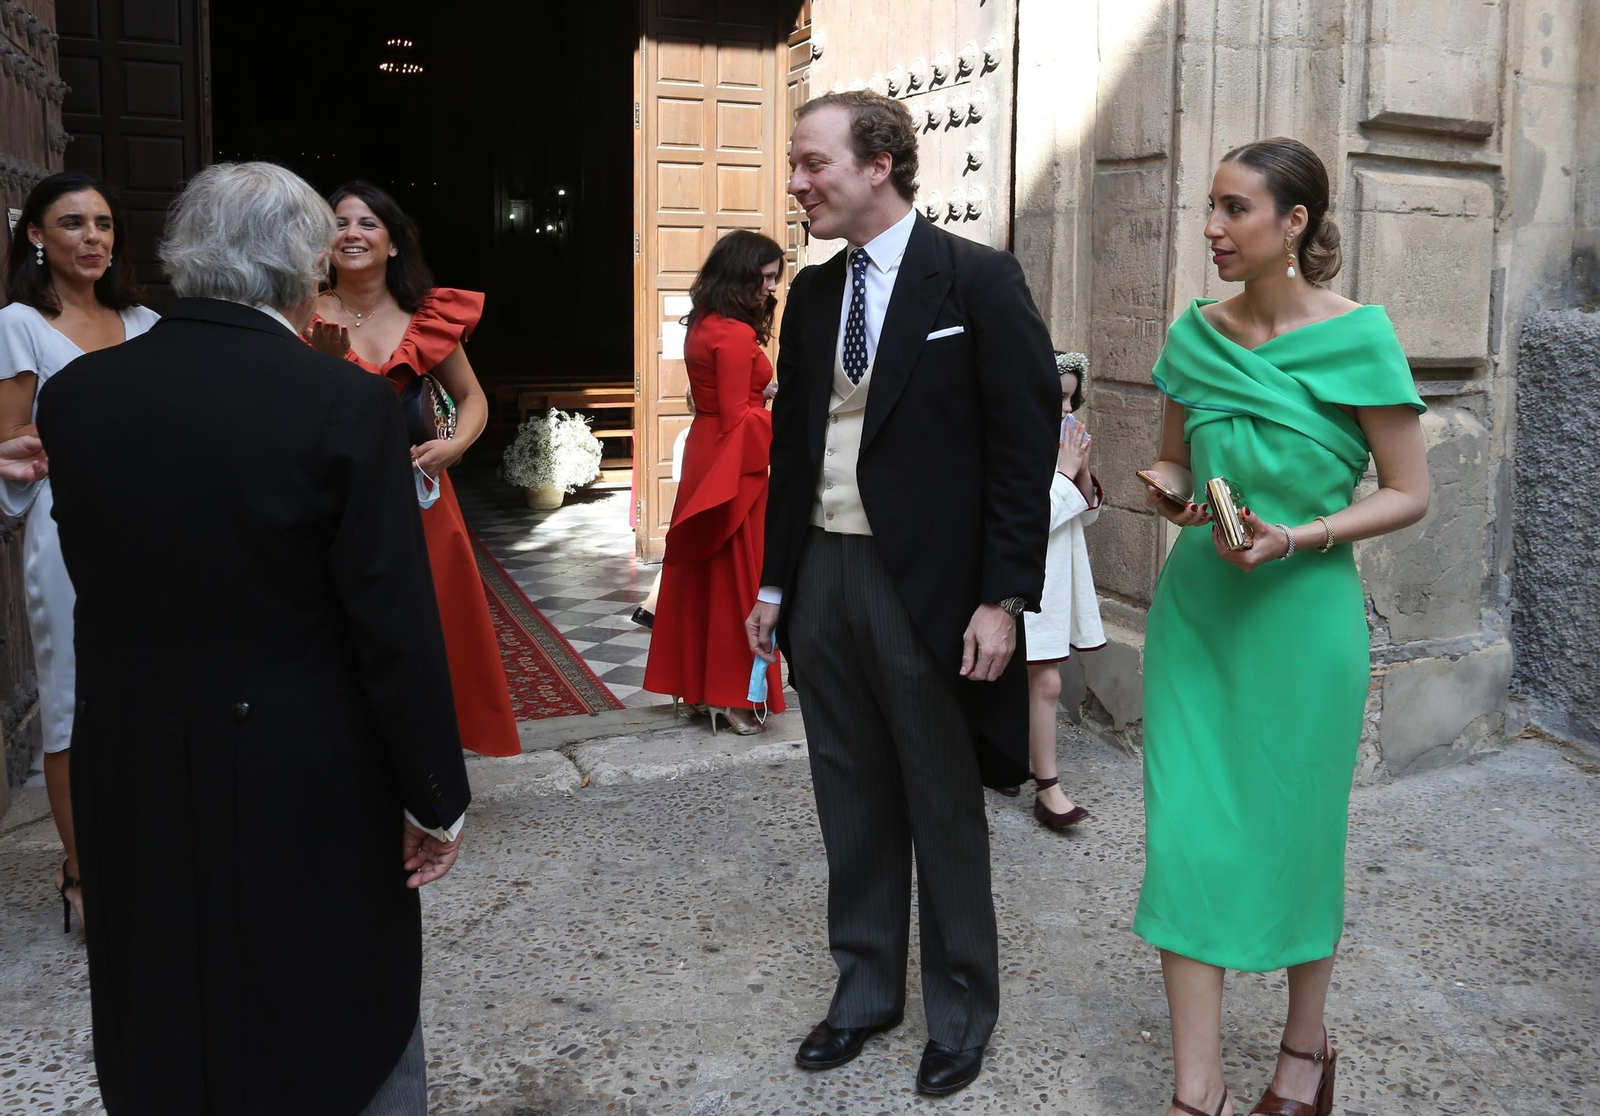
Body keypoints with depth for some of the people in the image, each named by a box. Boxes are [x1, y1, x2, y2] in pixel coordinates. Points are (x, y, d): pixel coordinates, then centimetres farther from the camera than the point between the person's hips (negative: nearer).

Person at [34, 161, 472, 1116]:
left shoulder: (74, 395, -3)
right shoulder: (346, 403, -18)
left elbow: (95, 577, 5)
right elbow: (396, 627, -17)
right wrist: (436, 796, -7)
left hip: (135, 785, 5)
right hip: (312, 792, -4)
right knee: (355, 1036, 16)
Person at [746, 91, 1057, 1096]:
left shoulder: (980, 281, -8)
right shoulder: (811, 294, 11)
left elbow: (1026, 449, -11)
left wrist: (1003, 599, -15)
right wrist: (776, 579, 13)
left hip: (928, 588, -5)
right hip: (823, 578, 6)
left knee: (947, 814, 9)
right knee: (853, 806, 16)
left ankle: (961, 1009, 29)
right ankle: (866, 987, 35)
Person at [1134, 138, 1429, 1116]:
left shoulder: (1358, 336, -9)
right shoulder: (1196, 334, 4)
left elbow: (1409, 493, -5)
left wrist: (1297, 537, -19)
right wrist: (1169, 488, -6)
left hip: (1301, 613, -3)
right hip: (1195, 608, 4)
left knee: (1296, 832, 10)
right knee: (1189, 833, 1)